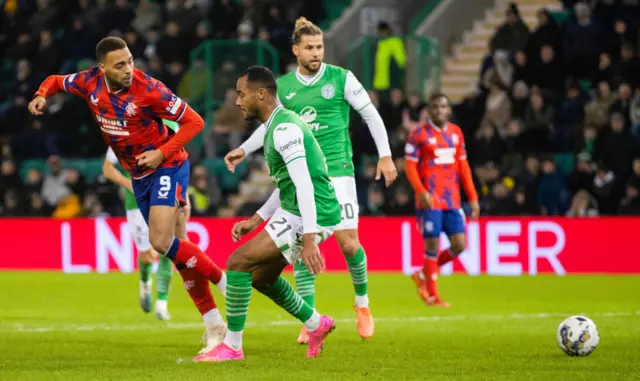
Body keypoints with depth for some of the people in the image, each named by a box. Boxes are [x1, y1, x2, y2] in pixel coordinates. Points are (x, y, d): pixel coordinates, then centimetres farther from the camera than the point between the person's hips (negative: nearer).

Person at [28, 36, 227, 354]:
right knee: (178, 249, 5)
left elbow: (194, 121, -16)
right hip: (138, 175, 6)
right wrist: (43, 94, -9)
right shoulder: (90, 83, -8)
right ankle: (214, 325, 11)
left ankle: (224, 282, -4)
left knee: (161, 242, -21)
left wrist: (162, 153, -23)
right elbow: (57, 81, 13)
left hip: (167, 167, -6)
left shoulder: (148, 89, -23)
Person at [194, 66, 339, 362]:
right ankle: (316, 325, 34)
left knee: (238, 263, -13)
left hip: (310, 216, -10)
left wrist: (309, 239, -32)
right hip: (294, 212, 10)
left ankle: (232, 347, -7)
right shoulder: (279, 125, 16)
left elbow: (304, 184, -26)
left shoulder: (284, 128, -18)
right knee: (261, 276, 22)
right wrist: (256, 220, 22)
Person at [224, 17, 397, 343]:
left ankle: (362, 302, 19)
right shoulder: (283, 86, 5)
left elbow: (371, 115, 3)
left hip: (336, 170, -2)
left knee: (348, 242, -8)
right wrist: (244, 150, 10)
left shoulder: (341, 79, -3)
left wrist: (385, 156, -1)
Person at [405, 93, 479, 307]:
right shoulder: (420, 134, -3)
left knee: (459, 245, -1)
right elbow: (409, 166, -7)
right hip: (430, 200, -5)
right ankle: (432, 296, 8)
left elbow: (463, 166, 16)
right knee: (433, 245, -5)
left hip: (452, 201, 5)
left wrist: (473, 198, 12)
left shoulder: (456, 133, 12)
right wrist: (421, 192, -21)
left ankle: (423, 275, 20)